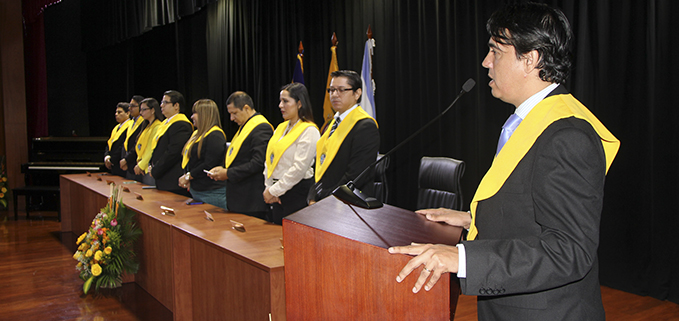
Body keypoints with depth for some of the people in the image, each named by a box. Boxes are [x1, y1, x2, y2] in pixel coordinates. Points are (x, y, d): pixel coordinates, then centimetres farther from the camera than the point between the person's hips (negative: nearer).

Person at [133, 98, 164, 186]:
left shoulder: (158, 127, -12)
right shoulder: (147, 126, 19)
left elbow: (153, 150, -17)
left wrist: (141, 165, -12)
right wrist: (139, 164, 6)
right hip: (143, 169, 9)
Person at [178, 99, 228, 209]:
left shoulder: (215, 136, -14)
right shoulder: (197, 134, 18)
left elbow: (209, 165, -21)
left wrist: (188, 176, -12)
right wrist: (187, 179, 5)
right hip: (196, 191, 10)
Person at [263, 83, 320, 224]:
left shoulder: (309, 131, -11)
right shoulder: (281, 128, 14)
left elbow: (299, 169, -18)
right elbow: (269, 160, 13)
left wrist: (274, 191, -13)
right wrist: (269, 188, 0)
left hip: (296, 193, -8)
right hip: (277, 194, 8)